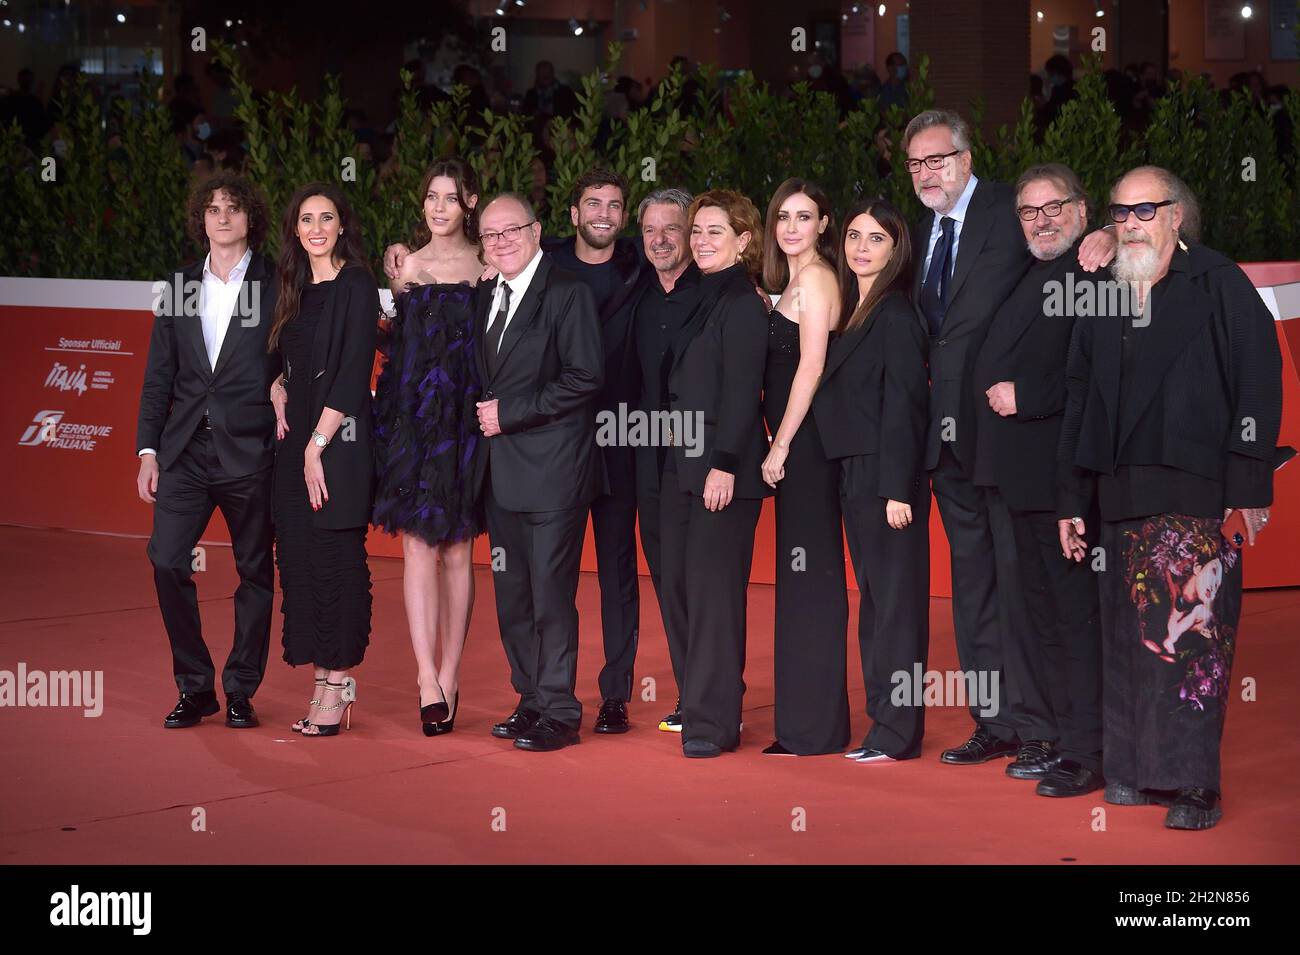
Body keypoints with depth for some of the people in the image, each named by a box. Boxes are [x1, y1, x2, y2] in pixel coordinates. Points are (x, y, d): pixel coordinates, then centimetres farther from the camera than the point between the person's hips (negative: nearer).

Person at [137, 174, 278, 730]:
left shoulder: (277, 287, 1)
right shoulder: (180, 288, 11)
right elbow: (158, 378, 11)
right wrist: (148, 450, 6)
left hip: (251, 451, -3)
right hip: (186, 449, 3)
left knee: (255, 571, 4)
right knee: (167, 559, -7)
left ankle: (241, 691, 17)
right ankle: (194, 686, 8)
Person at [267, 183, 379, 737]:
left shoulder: (356, 286, -7)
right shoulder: (296, 289, 15)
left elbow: (353, 372, -13)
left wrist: (318, 444, -16)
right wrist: (277, 389, 4)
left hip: (338, 440, -7)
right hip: (296, 437, 7)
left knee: (336, 558, -5)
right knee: (298, 556, 6)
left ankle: (338, 682, 0)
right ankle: (325, 677, 11)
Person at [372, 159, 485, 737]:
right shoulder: (407, 265, 8)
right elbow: (395, 342, 10)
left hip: (465, 421, 0)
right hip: (412, 420, 1)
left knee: (457, 550, 4)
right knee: (418, 547, -6)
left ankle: (448, 677, 12)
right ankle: (428, 679, -8)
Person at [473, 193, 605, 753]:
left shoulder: (566, 293, -8)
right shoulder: (488, 299, 18)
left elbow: (585, 378, -15)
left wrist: (510, 412, -14)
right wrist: (484, 412, 8)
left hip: (551, 471, -8)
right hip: (503, 472, 8)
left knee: (551, 595, -6)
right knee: (511, 595, 10)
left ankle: (558, 714, 1)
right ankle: (531, 701, 20)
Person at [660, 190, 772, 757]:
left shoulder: (743, 305, -10)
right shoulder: (702, 300, 17)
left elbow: (742, 391, -16)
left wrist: (724, 464, -21)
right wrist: (679, 460, 15)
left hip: (723, 467, -9)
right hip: (682, 465, 9)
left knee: (712, 589, -6)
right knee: (677, 587, 10)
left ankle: (712, 721, 0)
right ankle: (700, 702, 19)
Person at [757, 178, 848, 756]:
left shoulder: (815, 279, -11)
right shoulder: (794, 281, 17)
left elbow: (810, 368, -17)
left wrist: (780, 448, -14)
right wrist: (780, 446, 12)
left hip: (805, 445, -10)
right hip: (798, 447, 10)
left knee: (809, 580, -5)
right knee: (801, 580, 12)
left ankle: (813, 730, 0)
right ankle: (807, 723, 18)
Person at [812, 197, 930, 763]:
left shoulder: (896, 315, -10)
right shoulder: (852, 313, 16)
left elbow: (904, 405, -15)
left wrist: (897, 489, -19)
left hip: (886, 477, -9)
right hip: (853, 474, 9)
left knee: (893, 599, -4)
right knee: (874, 599, 11)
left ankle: (896, 733, 1)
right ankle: (882, 721, 17)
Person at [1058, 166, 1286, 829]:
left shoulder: (1217, 284, 0)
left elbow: (1259, 383, -5)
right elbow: (1079, 401, 21)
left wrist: (1249, 487, -11)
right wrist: (1071, 500, 17)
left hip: (1199, 499, -5)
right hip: (1124, 501, 5)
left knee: (1192, 633, -9)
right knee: (1128, 637, 5)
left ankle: (1193, 783, -6)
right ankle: (1136, 772, 13)